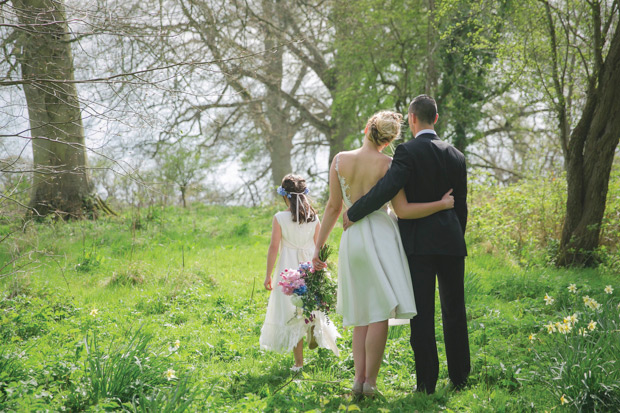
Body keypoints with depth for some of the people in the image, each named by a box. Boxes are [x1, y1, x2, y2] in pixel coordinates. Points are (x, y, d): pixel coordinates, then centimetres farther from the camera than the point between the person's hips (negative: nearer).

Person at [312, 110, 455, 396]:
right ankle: (370, 380, -9)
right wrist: (442, 204, 0)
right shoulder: (388, 165, -6)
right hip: (380, 234, -4)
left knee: (362, 314, 12)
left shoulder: (340, 160, 3)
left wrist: (319, 246, 10)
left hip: (351, 238, 5)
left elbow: (333, 207, 4)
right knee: (380, 311, -4)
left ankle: (359, 378, 5)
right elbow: (403, 210, -8)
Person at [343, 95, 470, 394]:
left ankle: (427, 382, 1)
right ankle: (459, 378, 17)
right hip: (451, 241, 4)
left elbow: (386, 189, -21)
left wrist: (352, 214, -11)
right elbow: (460, 205, 12)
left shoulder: (407, 152, -9)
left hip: (419, 243, -4)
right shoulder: (456, 156, 8)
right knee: (454, 312, 12)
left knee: (422, 314, 0)